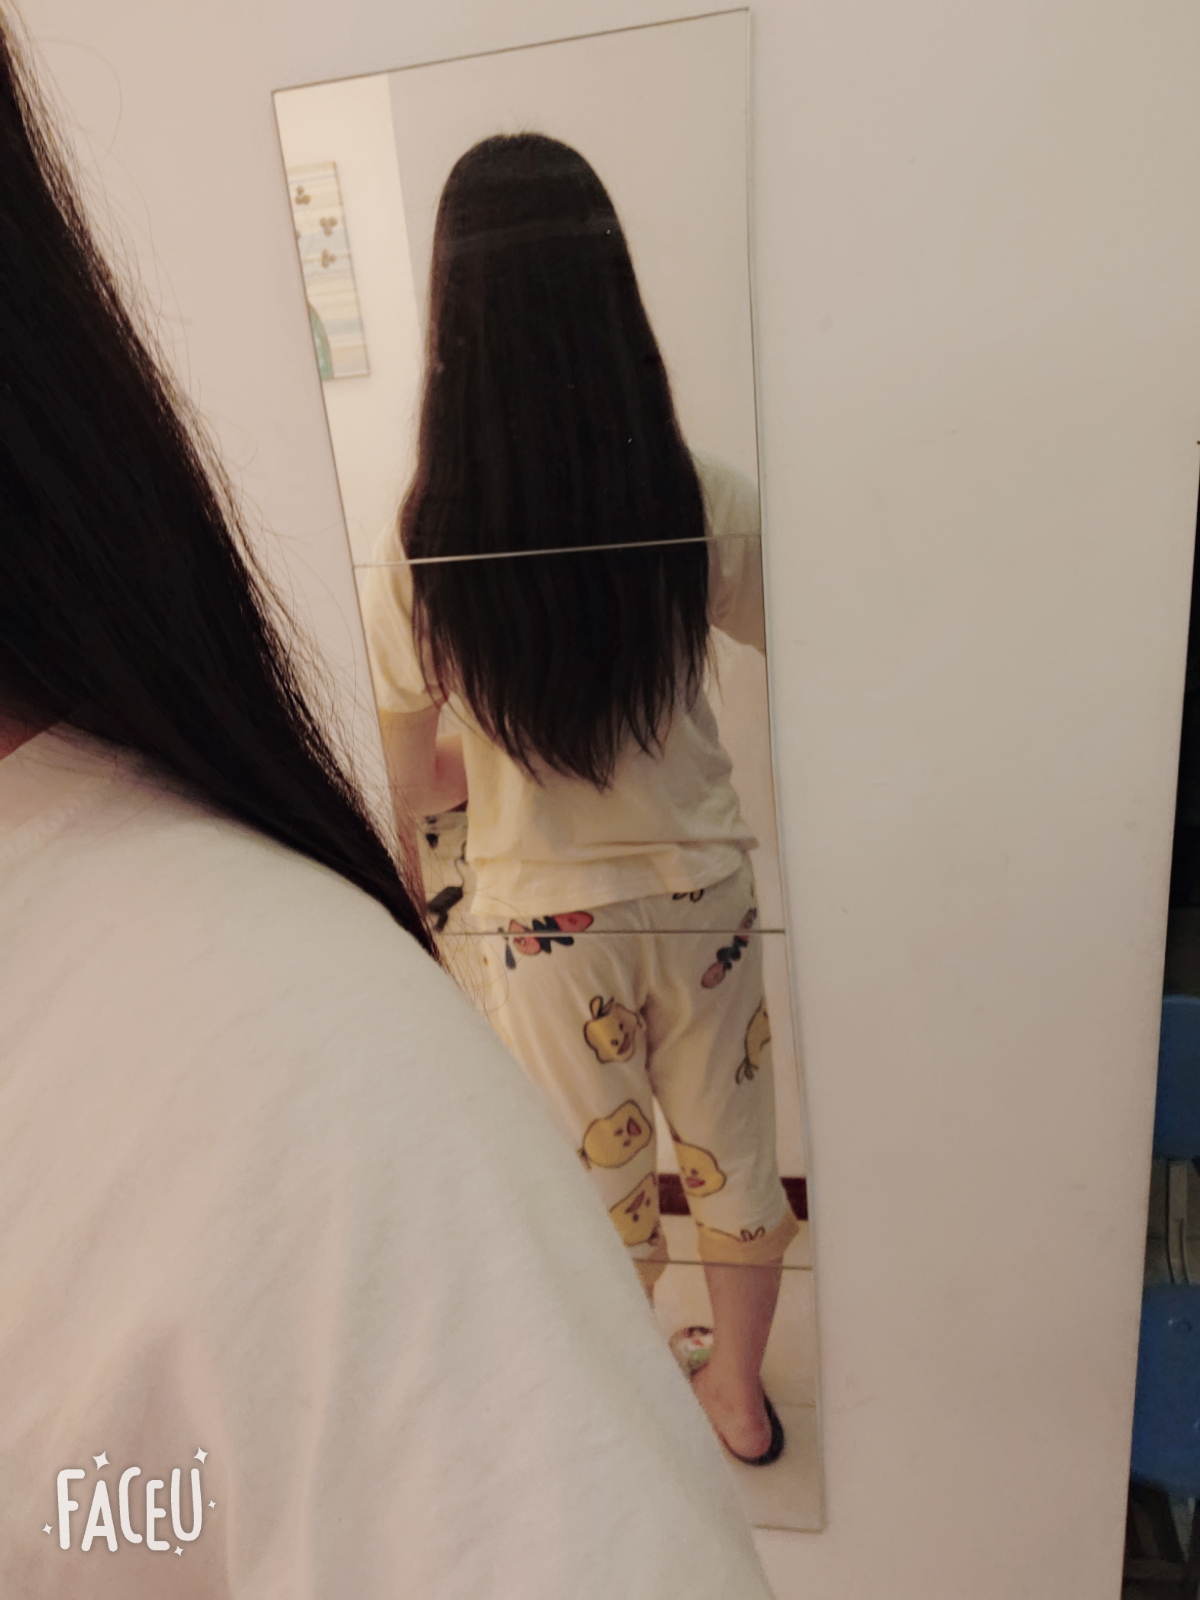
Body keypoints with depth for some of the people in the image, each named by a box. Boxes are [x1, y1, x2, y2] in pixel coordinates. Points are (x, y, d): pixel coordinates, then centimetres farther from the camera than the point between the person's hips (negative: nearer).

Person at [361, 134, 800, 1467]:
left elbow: (410, 787, -8)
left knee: (596, 1174, 21)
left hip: (543, 919, -1)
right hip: (699, 894, 1)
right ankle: (740, 1393, 48)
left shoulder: (419, 550, -18)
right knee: (728, 1147, 23)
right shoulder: (704, 502, -15)